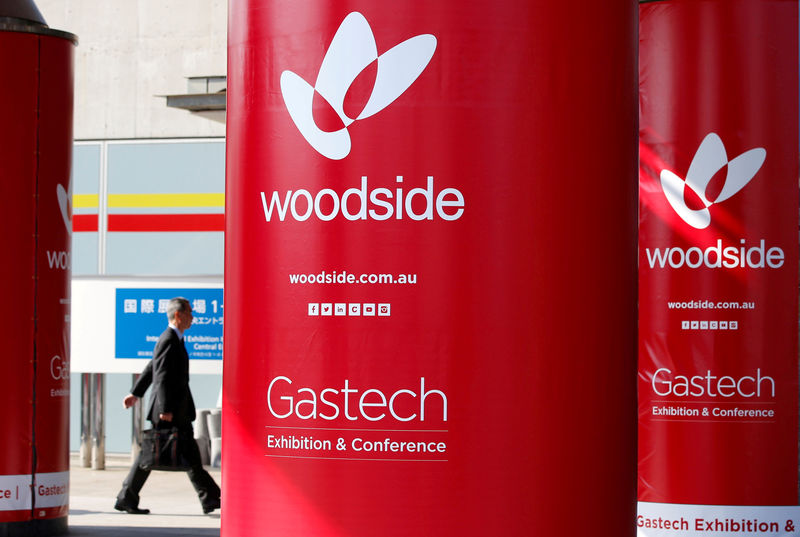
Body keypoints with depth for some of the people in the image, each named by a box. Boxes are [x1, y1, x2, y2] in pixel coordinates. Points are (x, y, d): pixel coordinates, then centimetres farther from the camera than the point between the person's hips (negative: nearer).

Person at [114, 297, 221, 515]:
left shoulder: (175, 340, 15)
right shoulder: (168, 341, -16)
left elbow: (151, 368, 22)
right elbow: (162, 377, -22)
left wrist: (136, 393, 27)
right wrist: (165, 409, -25)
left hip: (178, 409, 10)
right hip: (168, 409, -10)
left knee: (190, 453, 8)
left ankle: (210, 498, 8)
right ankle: (126, 498, 7)